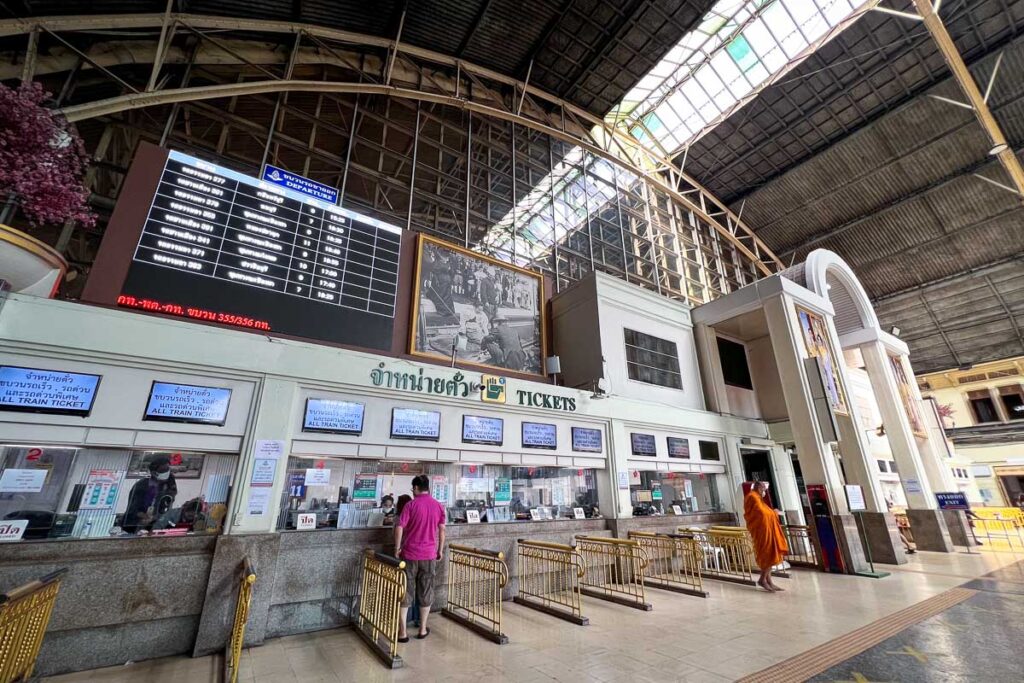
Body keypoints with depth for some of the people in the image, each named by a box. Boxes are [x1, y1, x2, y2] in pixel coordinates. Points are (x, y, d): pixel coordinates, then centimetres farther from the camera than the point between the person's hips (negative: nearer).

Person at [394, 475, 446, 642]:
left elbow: (399, 527, -14)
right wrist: (440, 550, 13)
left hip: (410, 554, -3)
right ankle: (422, 629, 24)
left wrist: (397, 548, -2)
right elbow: (442, 530, 3)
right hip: (429, 555, 3)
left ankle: (402, 632, 13)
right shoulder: (438, 506, 0)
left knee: (405, 592, 9)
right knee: (426, 592, 14)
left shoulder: (411, 505, -10)